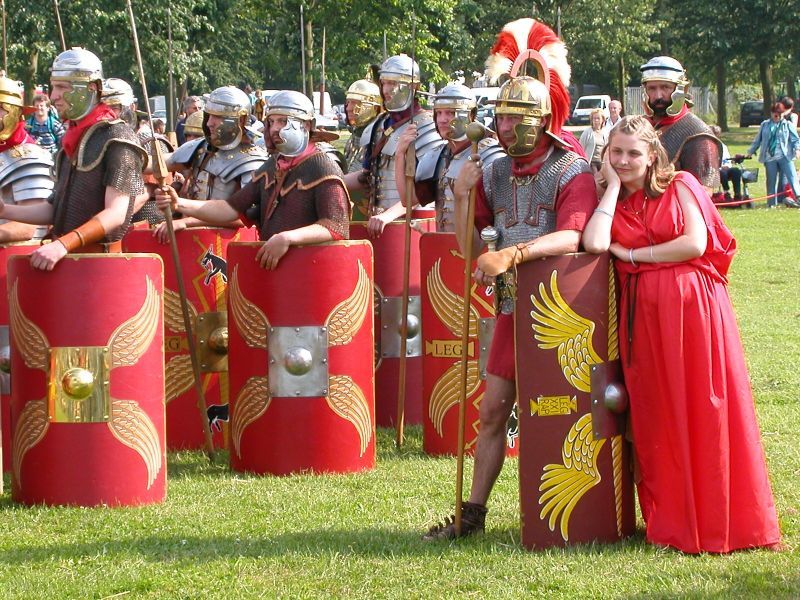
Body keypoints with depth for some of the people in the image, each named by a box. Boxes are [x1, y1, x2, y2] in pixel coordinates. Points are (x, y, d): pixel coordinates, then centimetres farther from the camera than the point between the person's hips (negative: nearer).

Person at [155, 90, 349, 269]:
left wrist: (288, 238, -29)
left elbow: (337, 227, -17)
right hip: (268, 265, 6)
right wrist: (181, 204, -1)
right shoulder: (271, 167, 16)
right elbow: (232, 208, 12)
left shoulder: (322, 167, -8)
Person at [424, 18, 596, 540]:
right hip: (513, 307, 6)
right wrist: (463, 195, -10)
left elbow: (572, 237, -30)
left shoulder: (572, 172, -13)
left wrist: (513, 254, -42)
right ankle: (474, 512, 11)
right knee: (494, 409, 6)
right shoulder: (495, 173, 6)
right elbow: (469, 244, 7)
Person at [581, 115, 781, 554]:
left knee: (704, 408, -3)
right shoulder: (610, 201, 13)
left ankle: (716, 517, 4)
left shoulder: (680, 186, 5)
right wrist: (613, 186, 0)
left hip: (692, 306, -3)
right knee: (658, 414, 4)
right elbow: (594, 244, -8)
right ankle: (670, 520, 10)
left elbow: (695, 242, -9)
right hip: (643, 314, 3)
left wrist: (632, 254, -4)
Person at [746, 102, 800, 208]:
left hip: (785, 156, -2)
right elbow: (758, 140, 22)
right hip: (770, 157, 2)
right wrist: (750, 152, 24)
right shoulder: (765, 124, 14)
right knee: (771, 180, 4)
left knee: (791, 176, -13)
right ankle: (772, 202, 10)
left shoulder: (788, 125, 7)